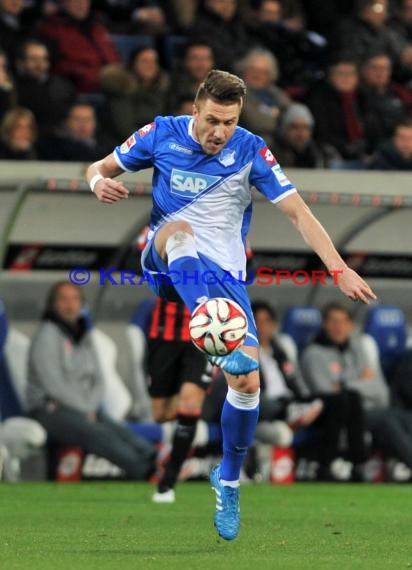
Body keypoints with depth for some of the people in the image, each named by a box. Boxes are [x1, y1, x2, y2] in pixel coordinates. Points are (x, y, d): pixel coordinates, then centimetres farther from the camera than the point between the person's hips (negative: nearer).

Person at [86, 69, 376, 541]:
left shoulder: (250, 150, -6)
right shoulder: (162, 134, -4)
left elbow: (298, 212, -7)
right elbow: (99, 168, 7)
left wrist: (341, 270, -17)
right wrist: (100, 183, -19)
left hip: (224, 272, 1)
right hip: (166, 259, -1)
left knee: (247, 382, -13)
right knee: (179, 229, -38)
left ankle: (228, 481, 11)